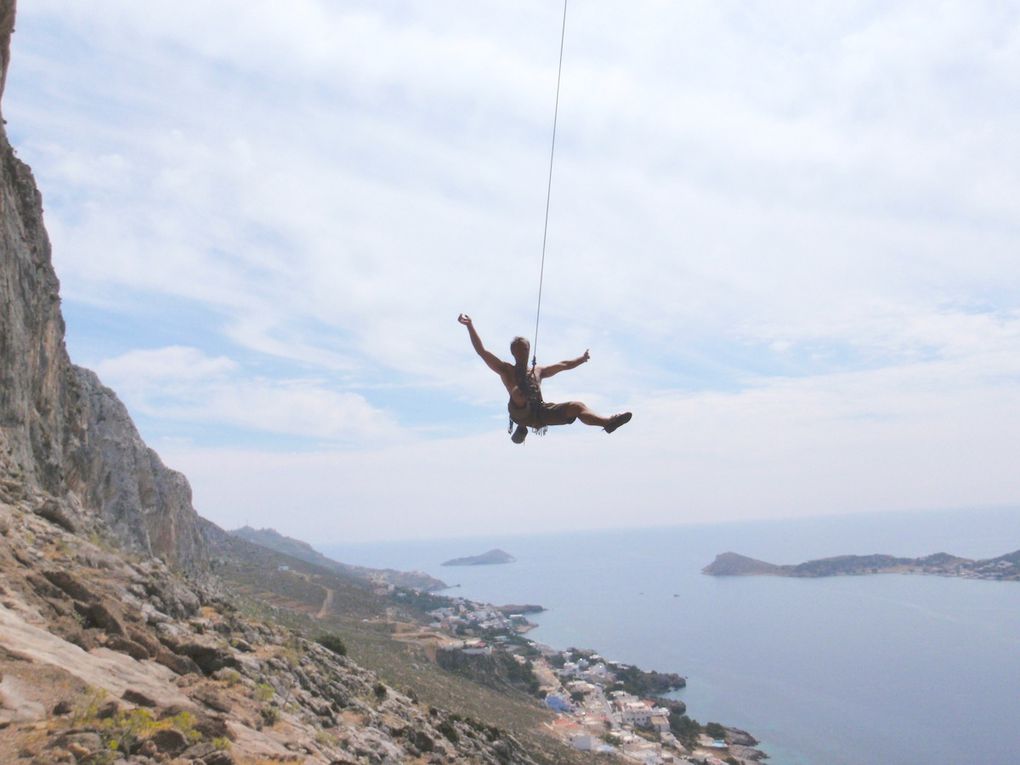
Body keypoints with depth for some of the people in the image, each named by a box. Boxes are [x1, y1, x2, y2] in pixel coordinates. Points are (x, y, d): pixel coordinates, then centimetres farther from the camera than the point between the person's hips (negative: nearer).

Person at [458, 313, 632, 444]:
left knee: (576, 406, -17)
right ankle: (522, 428, -44)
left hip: (541, 412, 4)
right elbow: (481, 351, 11)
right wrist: (470, 326, 5)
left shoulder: (538, 371, 32)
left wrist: (582, 359, 47)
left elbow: (563, 365, 44)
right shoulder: (506, 369, 18)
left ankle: (607, 422, -38)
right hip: (521, 413, -4)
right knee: (518, 392, -37)